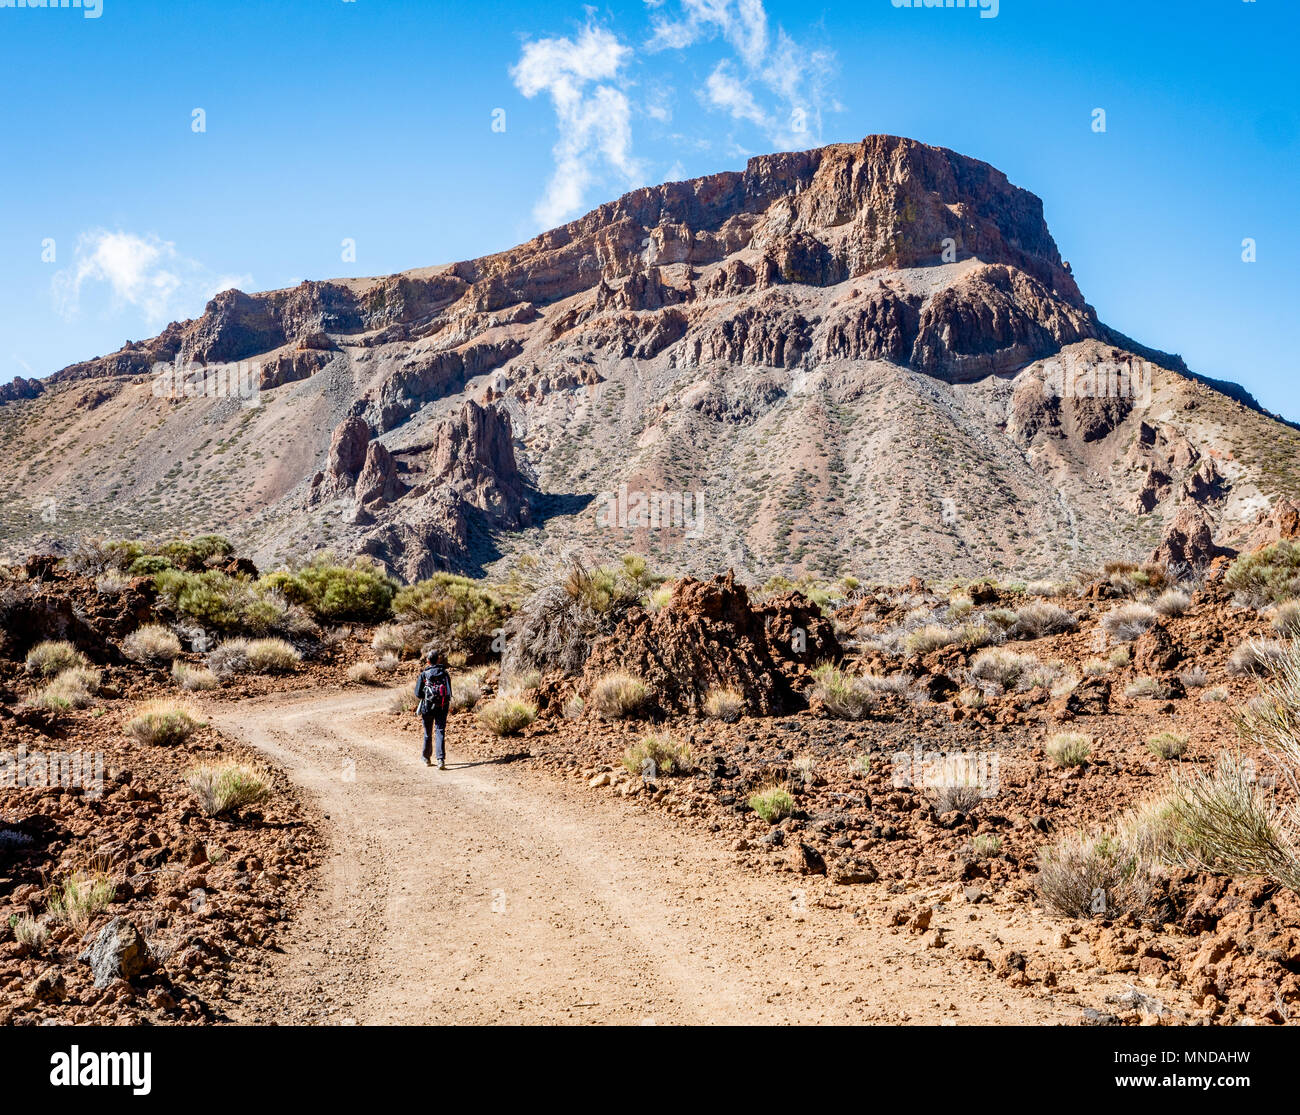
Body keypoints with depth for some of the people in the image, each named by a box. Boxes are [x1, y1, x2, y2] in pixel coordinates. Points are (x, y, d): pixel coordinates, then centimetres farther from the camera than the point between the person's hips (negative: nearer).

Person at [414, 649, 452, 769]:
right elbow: (449, 692, 5)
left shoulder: (423, 675, -6)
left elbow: (418, 694, -6)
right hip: (442, 707, 1)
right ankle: (441, 759, -15)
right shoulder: (445, 673, 1)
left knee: (428, 733, 14)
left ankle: (427, 759, 27)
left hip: (428, 706, -1)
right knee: (440, 732, -1)